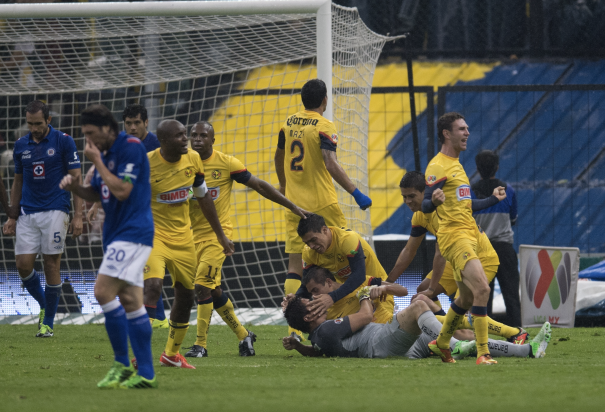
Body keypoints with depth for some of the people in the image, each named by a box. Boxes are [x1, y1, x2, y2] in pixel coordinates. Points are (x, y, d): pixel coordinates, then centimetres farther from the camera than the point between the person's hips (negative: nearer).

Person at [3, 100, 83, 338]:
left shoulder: (63, 141, -4)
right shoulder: (21, 146, 9)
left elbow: (76, 179, -3)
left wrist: (78, 216, -10)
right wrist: (12, 217, 12)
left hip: (55, 211, -4)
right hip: (28, 214, 4)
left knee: (51, 266, -4)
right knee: (23, 265, -4)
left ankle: (48, 323, 5)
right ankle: (44, 306, 21)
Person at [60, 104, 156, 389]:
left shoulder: (130, 147, -14)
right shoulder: (106, 154, 14)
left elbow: (122, 191, -21)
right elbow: (96, 194, 23)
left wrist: (97, 162, -14)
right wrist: (74, 187, 4)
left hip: (133, 233, -10)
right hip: (117, 234, 10)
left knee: (103, 292, -16)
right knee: (131, 302, 7)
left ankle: (122, 364, -10)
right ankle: (145, 373, 6)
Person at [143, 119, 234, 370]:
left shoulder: (193, 160, -1)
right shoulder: (146, 165, -18)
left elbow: (203, 198, 13)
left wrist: (221, 236, 18)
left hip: (183, 236, 6)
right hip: (153, 234, -6)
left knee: (185, 296, 11)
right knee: (153, 285, -26)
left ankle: (171, 354, 29)